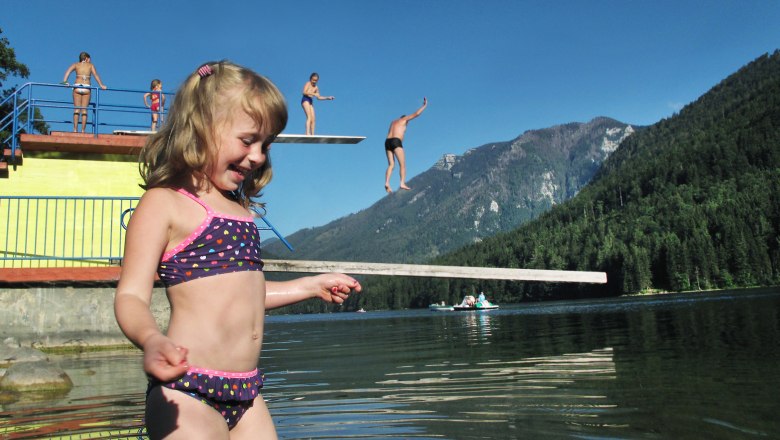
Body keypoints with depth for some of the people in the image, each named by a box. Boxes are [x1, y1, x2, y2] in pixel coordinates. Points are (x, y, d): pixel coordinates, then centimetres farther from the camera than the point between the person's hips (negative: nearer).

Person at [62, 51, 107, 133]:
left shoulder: (76, 64, 15)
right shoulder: (91, 65, 13)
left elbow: (68, 71, -2)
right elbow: (95, 75, -1)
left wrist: (65, 81, -11)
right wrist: (101, 85, -7)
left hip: (77, 87, 1)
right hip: (86, 88, -1)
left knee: (76, 109, 3)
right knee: (84, 110, 1)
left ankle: (75, 129, -5)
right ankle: (83, 130, -4)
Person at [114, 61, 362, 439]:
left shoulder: (239, 208, 15)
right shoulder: (163, 202, -6)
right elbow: (131, 297, -12)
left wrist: (313, 286, 31)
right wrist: (152, 340, -34)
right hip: (187, 393, -7)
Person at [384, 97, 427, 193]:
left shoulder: (393, 121, 31)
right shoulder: (404, 119, 13)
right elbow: (416, 114, 12)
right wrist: (425, 105, 25)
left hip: (387, 142, 6)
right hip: (396, 142, -6)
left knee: (391, 165, 5)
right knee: (402, 164, -3)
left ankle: (387, 183, -14)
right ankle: (402, 183, -17)